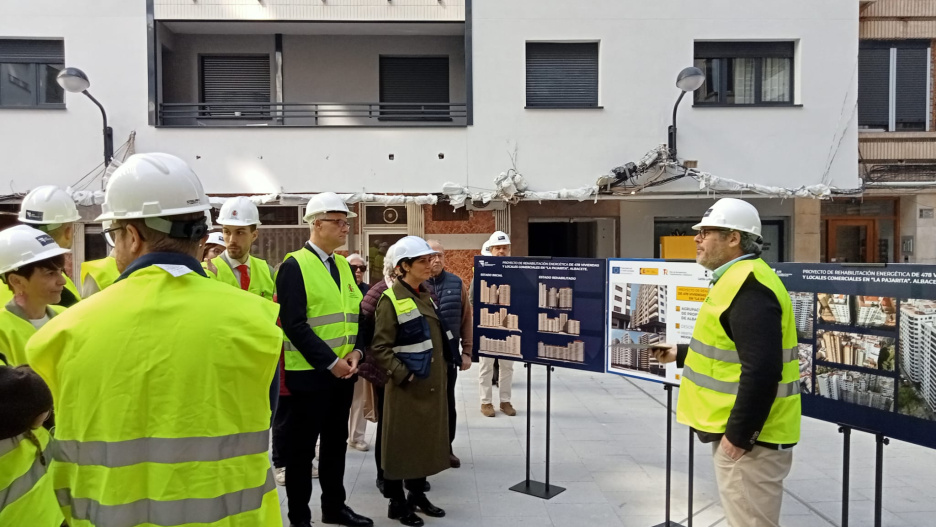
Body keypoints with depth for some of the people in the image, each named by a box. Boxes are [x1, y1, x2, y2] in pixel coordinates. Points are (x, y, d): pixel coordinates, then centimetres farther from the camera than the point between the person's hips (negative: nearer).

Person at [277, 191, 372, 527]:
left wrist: (356, 352, -4)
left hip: (344, 371, 7)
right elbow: (294, 324, -18)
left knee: (336, 442, 17)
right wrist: (329, 361, -19)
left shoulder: (343, 265, 10)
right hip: (310, 373, -7)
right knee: (302, 447, 6)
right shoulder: (294, 265, -12)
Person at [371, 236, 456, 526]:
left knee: (427, 439, 16)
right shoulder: (390, 299, -13)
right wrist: (403, 375, -18)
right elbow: (380, 348, -15)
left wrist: (441, 373, 13)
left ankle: (418, 494, 31)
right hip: (407, 387, -7)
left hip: (433, 384, 8)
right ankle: (396, 502, 19)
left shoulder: (426, 296, 10)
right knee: (402, 442, 4)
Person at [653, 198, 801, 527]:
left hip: (747, 437, -11)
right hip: (737, 431, 11)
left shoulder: (748, 287, -22)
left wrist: (738, 434, -24)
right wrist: (681, 354, 25)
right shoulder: (738, 279, 13)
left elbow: (762, 370, -28)